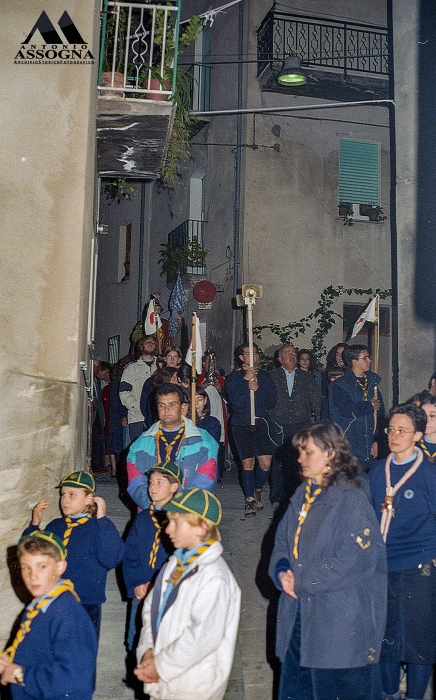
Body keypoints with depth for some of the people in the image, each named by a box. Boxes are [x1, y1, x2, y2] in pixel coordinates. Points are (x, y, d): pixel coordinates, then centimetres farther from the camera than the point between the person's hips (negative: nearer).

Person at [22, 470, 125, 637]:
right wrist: (34, 524, -1)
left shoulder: (99, 526, -8)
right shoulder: (55, 526, 8)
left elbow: (111, 559, -24)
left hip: (87, 606, -4)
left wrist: (102, 519, -25)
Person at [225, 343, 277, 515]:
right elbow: (236, 401, -10)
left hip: (260, 422, 2)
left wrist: (257, 390, -9)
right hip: (241, 424, -2)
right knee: (248, 463, -4)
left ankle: (257, 489, 24)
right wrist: (245, 381, -12)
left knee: (266, 463, -4)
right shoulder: (234, 377, 3)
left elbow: (272, 401, 5)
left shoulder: (264, 376, 13)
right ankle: (250, 499, 13)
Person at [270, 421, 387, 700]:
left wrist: (301, 581, -17)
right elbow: (283, 542, 14)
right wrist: (282, 572, -8)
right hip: (298, 617, 8)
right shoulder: (303, 494, 8)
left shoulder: (350, 500, -16)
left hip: (341, 626, -7)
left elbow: (357, 561, -23)